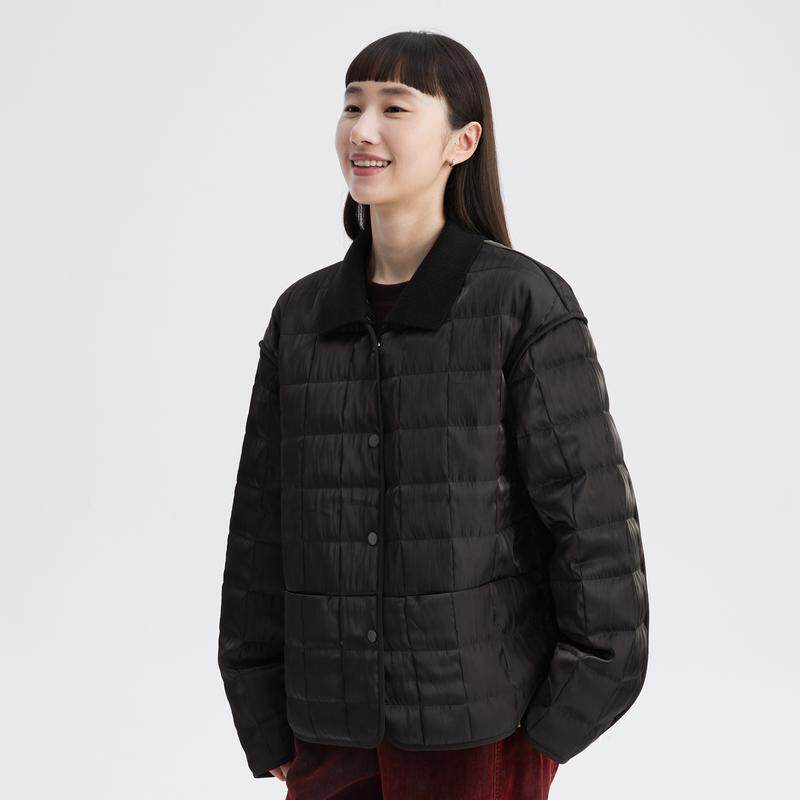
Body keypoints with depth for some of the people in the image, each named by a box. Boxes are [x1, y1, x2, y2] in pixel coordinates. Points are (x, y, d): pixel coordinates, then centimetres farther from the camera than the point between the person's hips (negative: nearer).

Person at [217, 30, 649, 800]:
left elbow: (593, 514, -8)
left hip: (481, 724, -4)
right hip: (335, 724, 4)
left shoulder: (528, 304, -9)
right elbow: (263, 525, 7)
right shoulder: (301, 315, 4)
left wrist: (560, 720, -8)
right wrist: (267, 729, 7)